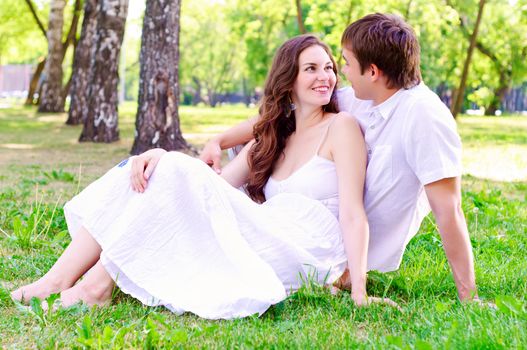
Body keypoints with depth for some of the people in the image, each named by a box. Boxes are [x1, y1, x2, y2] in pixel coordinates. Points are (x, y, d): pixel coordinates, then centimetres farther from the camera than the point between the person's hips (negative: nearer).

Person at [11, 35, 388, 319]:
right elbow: (218, 182, 7)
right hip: (269, 245, 7)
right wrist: (159, 156, -11)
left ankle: (100, 283, -20)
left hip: (309, 253, -7)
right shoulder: (274, 136, 21)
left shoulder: (341, 126, 1)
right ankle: (58, 279, -16)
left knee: (179, 174, -20)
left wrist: (359, 291, -20)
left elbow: (353, 213, -9)